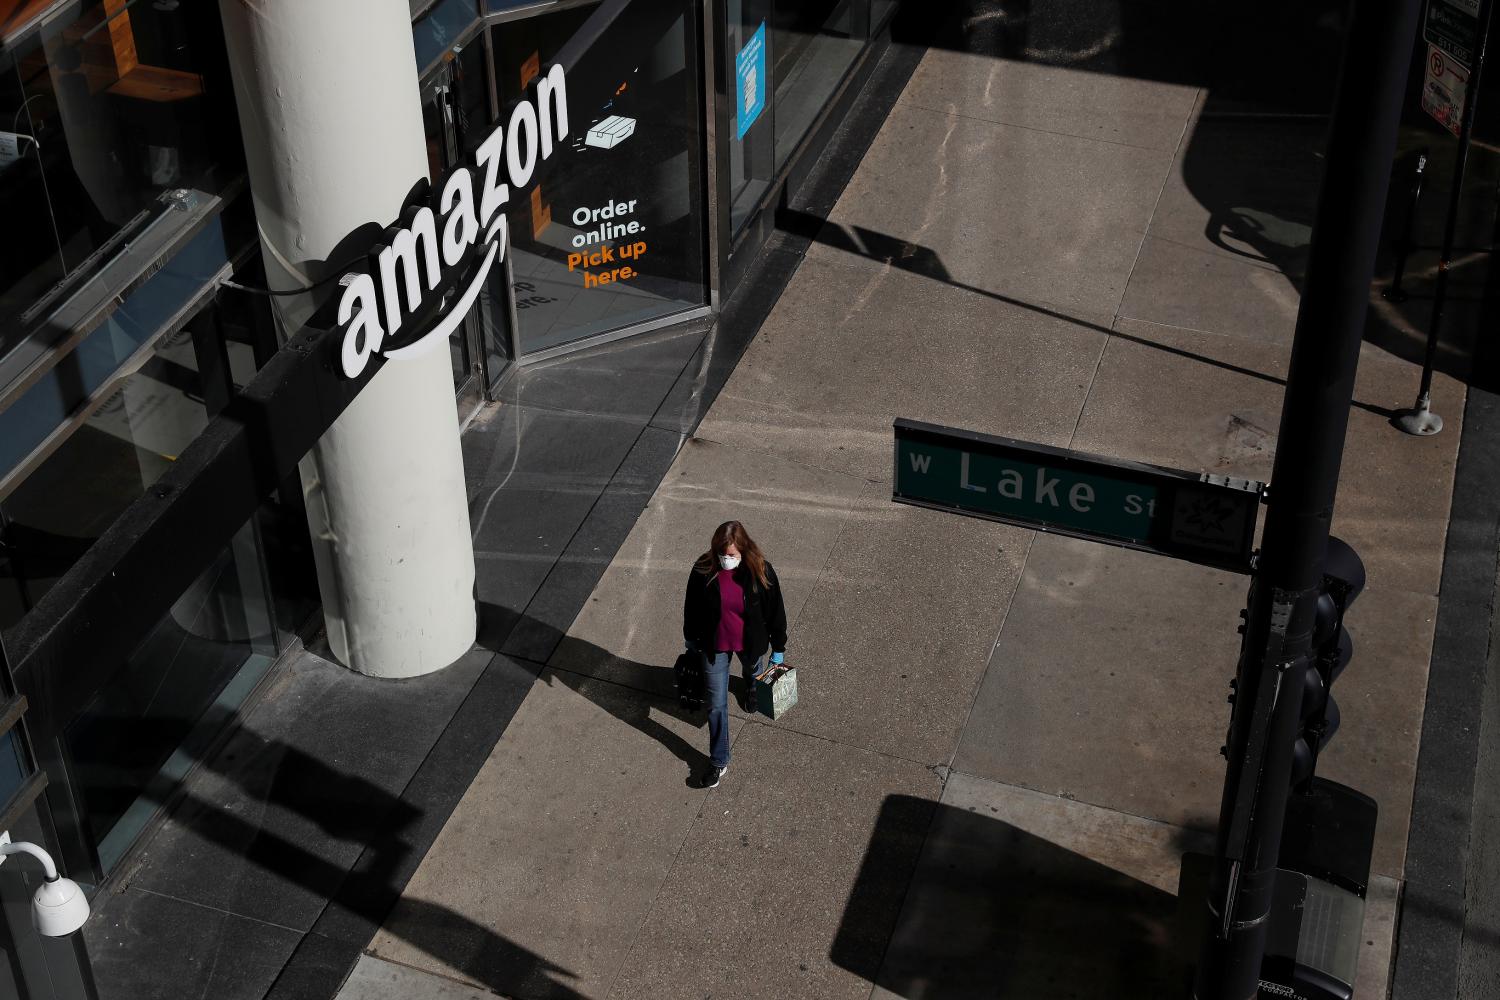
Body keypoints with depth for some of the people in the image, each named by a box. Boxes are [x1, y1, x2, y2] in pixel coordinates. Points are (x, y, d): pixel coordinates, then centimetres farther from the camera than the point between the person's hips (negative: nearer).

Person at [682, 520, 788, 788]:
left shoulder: (760, 572, -25)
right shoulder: (703, 571, -24)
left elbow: (775, 610, -11)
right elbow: (692, 606, -5)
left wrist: (778, 648, -3)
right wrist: (690, 638, 8)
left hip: (750, 643, 1)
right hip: (715, 645, -1)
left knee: (753, 670, 35)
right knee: (717, 705, 5)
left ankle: (751, 688, 73)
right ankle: (719, 762, 19)